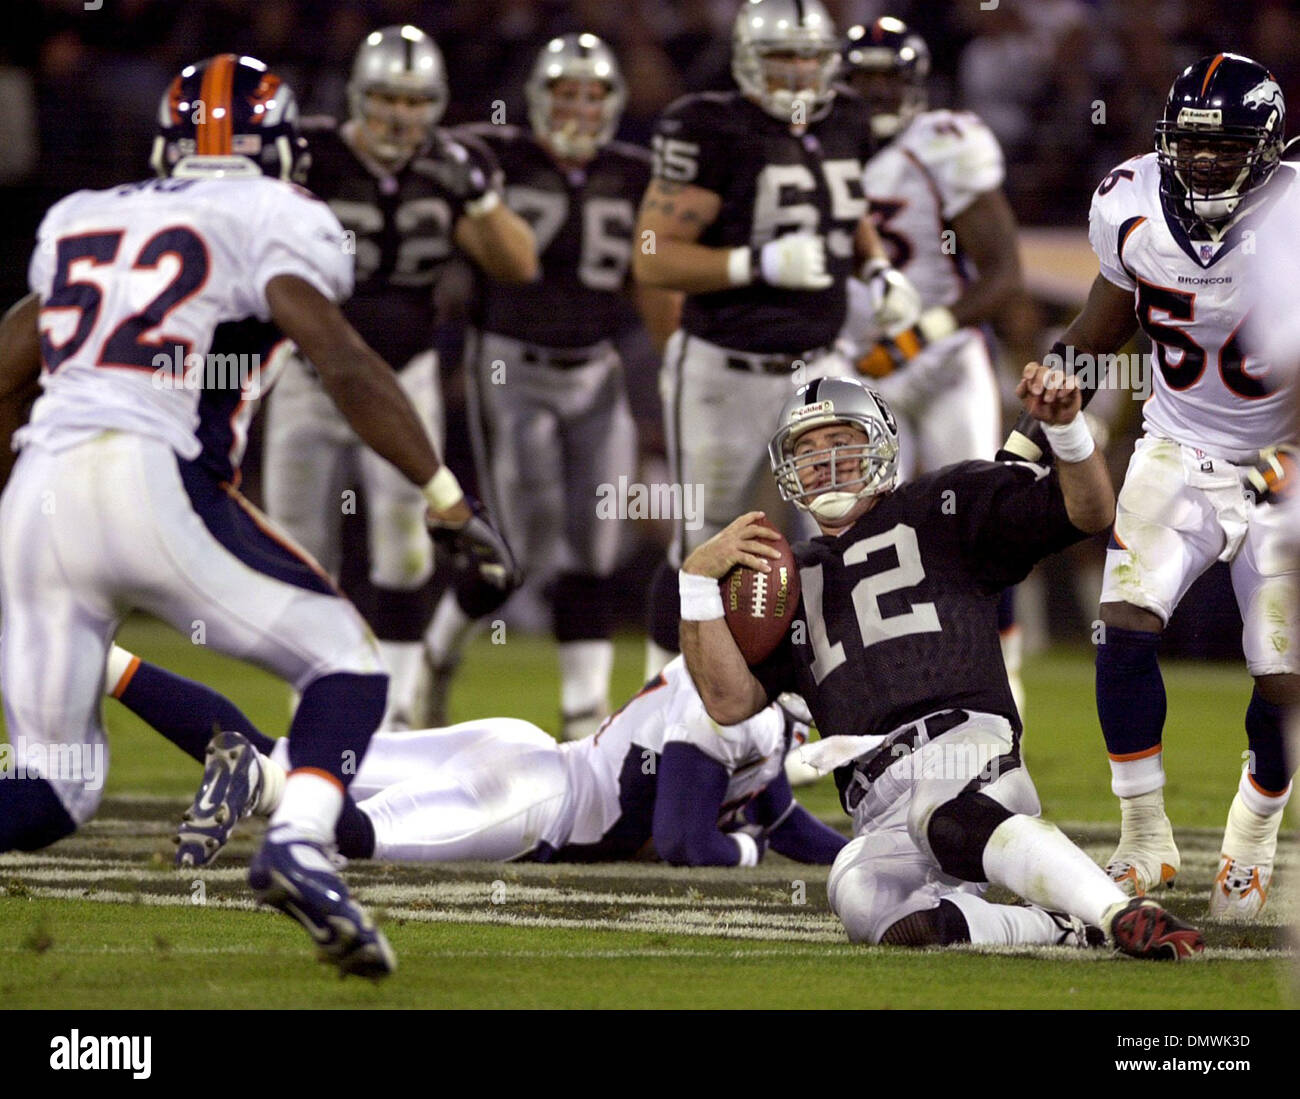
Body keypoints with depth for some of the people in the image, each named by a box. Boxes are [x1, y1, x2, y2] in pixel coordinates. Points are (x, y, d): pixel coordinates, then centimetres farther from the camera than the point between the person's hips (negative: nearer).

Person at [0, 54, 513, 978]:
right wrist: (449, 500, -4)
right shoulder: (272, 220, 8)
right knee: (346, 660, 10)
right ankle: (298, 846, -16)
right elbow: (345, 366, -6)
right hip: (152, 481, -5)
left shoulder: (81, 222, 25)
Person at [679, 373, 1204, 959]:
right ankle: (1070, 929, -27)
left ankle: (1128, 914, -50)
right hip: (880, 817, 3)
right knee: (862, 902, -35)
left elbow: (1091, 511, 11)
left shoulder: (943, 506, 19)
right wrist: (697, 580, 9)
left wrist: (1065, 427, -7)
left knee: (945, 815, -42)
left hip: (959, 740, -3)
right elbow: (730, 701, 18)